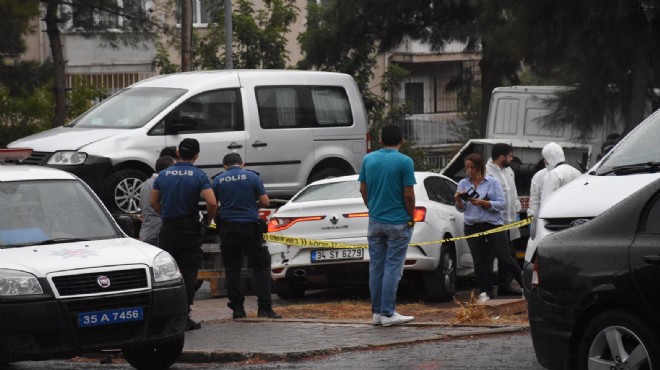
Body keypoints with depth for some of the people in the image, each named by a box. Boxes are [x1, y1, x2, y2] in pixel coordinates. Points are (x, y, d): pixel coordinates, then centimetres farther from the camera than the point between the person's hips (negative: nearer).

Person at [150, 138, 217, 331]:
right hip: (190, 229, -3)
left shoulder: (164, 175, 3)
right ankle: (184, 317, -2)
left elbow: (153, 201, 8)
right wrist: (208, 219, 0)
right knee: (188, 274, 2)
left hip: (168, 229, 3)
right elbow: (212, 202, -18)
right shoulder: (199, 176, -8)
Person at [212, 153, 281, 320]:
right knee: (261, 268, 4)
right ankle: (264, 308, -4)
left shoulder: (218, 180, 3)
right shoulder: (252, 177, -2)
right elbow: (265, 201, -3)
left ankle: (237, 308, 7)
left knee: (232, 269, 9)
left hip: (228, 228, 2)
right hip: (250, 227, -2)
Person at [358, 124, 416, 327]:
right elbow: (408, 194, -13)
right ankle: (388, 313, -3)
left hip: (375, 222, 5)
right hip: (398, 223, -5)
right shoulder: (405, 162, -12)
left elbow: (363, 189, 8)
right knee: (392, 268, -2)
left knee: (376, 267, 9)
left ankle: (377, 312, 12)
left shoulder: (368, 159, 3)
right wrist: (411, 218, 0)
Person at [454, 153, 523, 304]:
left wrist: (483, 203, -20)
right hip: (472, 226, 4)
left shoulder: (493, 182, -3)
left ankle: (525, 285, 9)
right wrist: (458, 200, -13)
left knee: (505, 258, -4)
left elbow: (502, 204, -9)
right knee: (479, 260, 2)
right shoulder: (463, 183, 7)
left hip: (493, 224, -3)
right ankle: (484, 292, 9)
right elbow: (461, 209, 9)